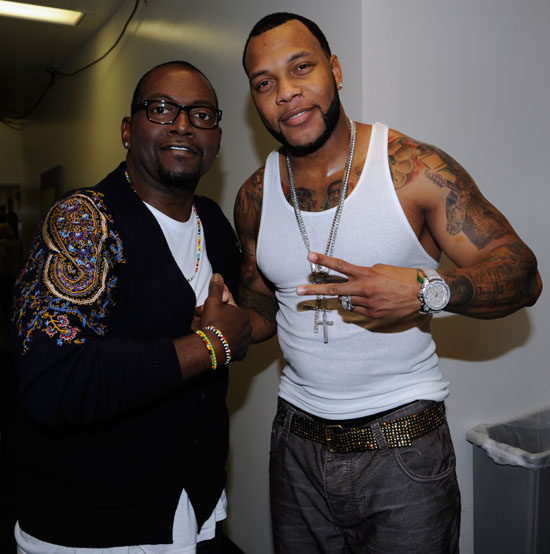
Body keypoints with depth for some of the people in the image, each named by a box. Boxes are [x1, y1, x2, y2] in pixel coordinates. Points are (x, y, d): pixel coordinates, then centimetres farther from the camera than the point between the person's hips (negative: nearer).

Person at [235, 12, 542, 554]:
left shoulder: (414, 169, -12)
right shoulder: (254, 197, 1)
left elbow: (522, 272, -11)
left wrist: (426, 290, -28)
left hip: (405, 450, -3)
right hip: (297, 445, 4)